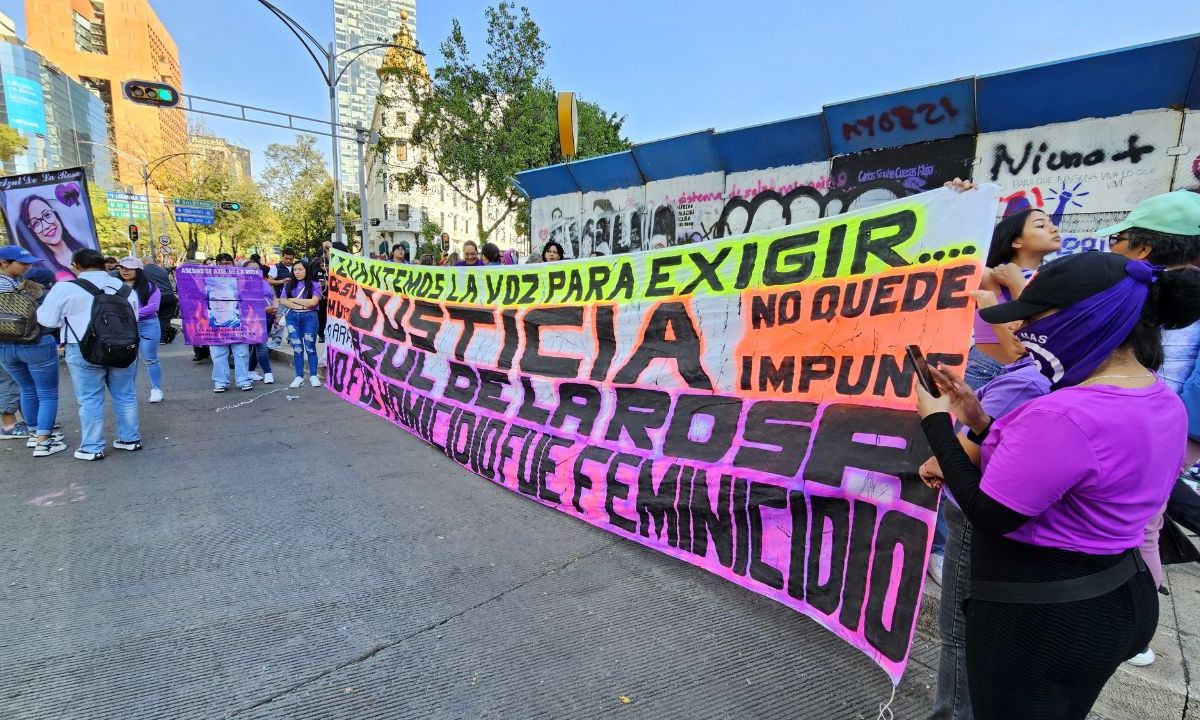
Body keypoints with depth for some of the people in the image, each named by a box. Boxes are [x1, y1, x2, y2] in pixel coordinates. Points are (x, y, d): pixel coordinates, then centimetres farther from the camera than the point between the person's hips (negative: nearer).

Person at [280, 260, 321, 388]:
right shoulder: (288, 285, 11)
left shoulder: (314, 285, 1)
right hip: (292, 317, 3)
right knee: (297, 347, 4)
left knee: (310, 347, 0)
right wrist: (301, 306, -10)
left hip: (309, 317, -3)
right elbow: (283, 301, 1)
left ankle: (313, 376, 7)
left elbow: (313, 302, -11)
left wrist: (294, 300, -3)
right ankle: (299, 376, 8)